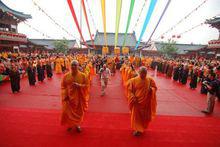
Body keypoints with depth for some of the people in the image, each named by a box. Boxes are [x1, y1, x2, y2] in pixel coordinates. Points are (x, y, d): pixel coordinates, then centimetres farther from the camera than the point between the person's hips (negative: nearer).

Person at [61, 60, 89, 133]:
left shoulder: (83, 75, -9)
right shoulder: (66, 76, -5)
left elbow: (87, 85, -5)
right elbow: (63, 87, 1)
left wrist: (79, 85, -22)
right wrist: (65, 96, -9)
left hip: (79, 98, 0)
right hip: (69, 97, 1)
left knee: (79, 112, 13)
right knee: (68, 112, 9)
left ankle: (77, 124, 39)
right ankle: (69, 124, 38)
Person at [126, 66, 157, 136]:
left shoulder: (150, 80, -4)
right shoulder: (134, 80, -11)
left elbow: (155, 88, 5)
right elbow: (130, 90, -6)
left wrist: (151, 89, -18)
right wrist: (133, 97, -19)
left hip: (146, 102, 3)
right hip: (137, 102, -3)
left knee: (145, 116, 20)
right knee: (136, 116, 7)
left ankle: (142, 127, 48)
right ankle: (137, 129, 27)